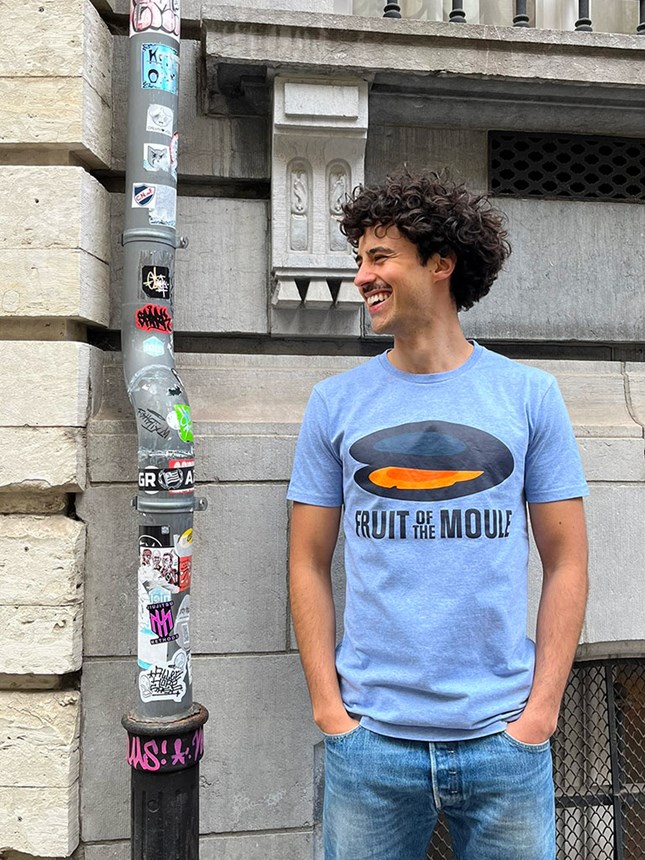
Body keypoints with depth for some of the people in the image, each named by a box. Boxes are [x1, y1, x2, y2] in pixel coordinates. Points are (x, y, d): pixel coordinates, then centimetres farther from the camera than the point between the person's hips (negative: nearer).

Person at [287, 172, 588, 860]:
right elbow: (309, 564, 2)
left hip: (503, 735, 0)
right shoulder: (335, 403, -1)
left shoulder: (529, 396, -2)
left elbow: (566, 563, 1)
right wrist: (328, 706, -4)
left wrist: (540, 710, -4)